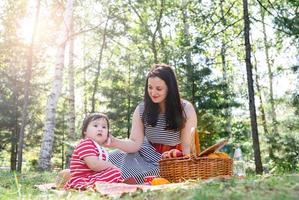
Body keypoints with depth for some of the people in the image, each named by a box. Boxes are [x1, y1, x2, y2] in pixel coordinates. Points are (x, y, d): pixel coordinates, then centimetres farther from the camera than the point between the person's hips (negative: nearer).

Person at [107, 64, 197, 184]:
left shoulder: (185, 109, -12)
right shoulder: (141, 109, -7)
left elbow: (187, 146, -10)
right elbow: (135, 143, -11)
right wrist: (116, 143, -31)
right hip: (148, 155, 3)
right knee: (112, 160, -22)